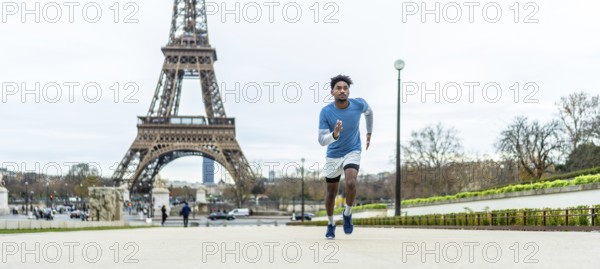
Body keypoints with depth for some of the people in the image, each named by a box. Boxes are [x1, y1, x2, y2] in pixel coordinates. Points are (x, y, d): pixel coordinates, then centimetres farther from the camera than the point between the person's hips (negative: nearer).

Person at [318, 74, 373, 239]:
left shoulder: (359, 104, -16)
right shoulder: (326, 112, -20)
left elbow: (369, 112, 10)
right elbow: (321, 141, -23)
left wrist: (369, 133, 18)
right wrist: (334, 135, -43)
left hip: (353, 152, 0)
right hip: (333, 155, 0)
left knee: (351, 183, -26)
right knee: (331, 192, 8)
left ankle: (347, 214, 1)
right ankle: (330, 224, 33)